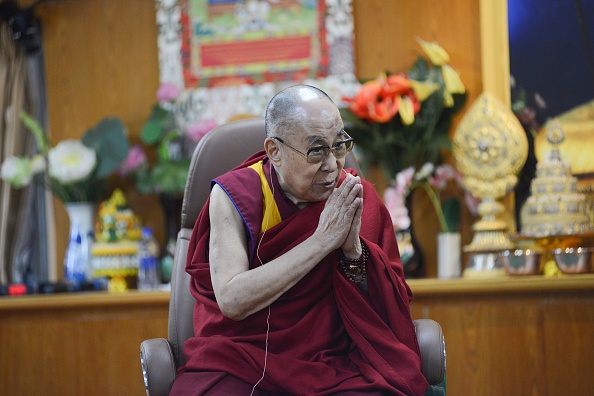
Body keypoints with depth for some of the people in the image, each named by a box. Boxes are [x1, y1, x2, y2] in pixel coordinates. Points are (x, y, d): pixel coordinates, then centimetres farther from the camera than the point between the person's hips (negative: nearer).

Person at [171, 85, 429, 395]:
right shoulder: (234, 195, -3)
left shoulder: (356, 198, 3)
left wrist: (354, 251, -16)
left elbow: (393, 308, 2)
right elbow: (231, 301, -16)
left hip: (331, 365, 1)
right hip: (242, 360, -1)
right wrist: (322, 241, -17)